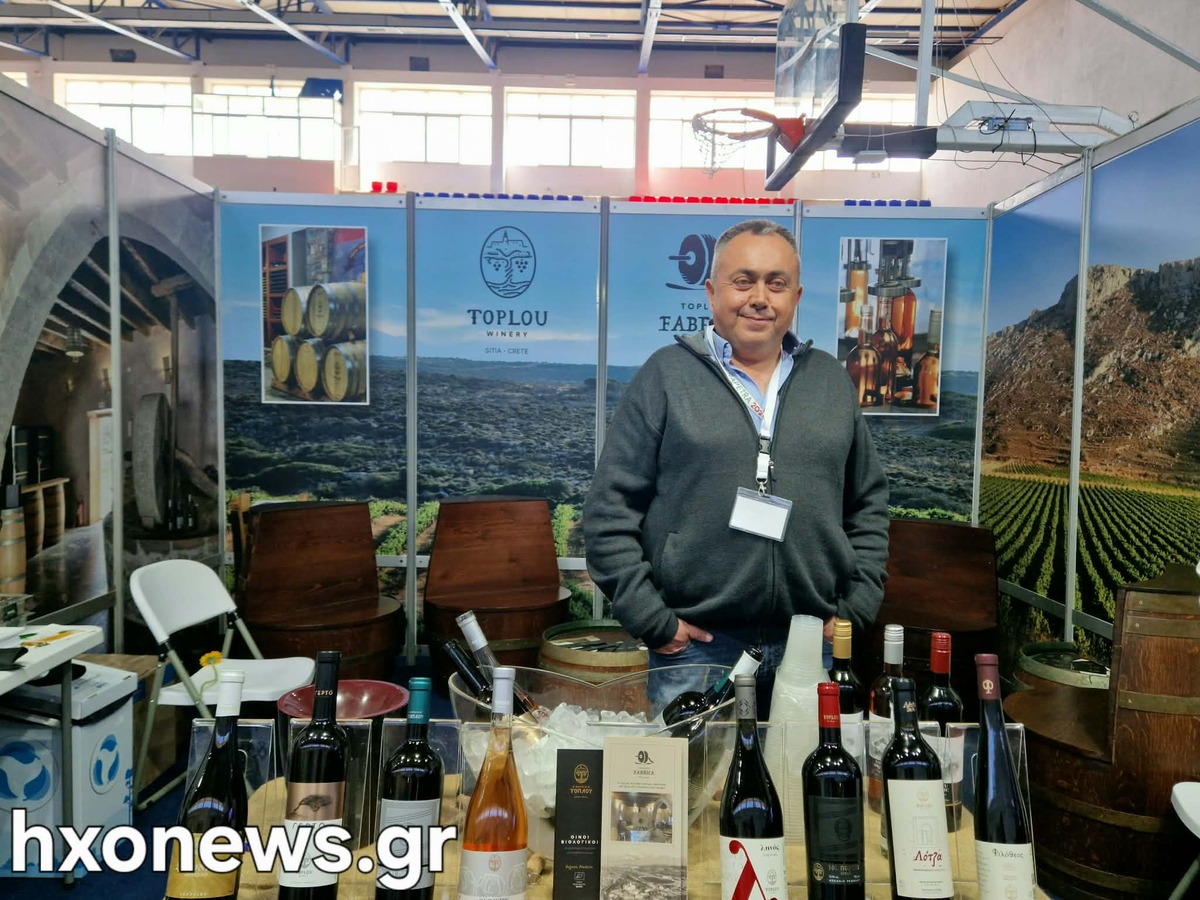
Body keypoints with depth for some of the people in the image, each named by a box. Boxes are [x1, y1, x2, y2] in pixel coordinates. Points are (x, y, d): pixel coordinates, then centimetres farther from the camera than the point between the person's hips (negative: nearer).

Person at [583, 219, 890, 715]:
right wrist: (653, 622, -8)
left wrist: (856, 610, 6)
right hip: (694, 644, -3)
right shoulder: (666, 375, -2)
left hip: (809, 648, 4)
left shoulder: (831, 381, 10)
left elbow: (869, 505, 15)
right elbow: (609, 511, -5)